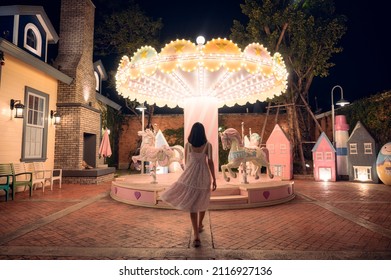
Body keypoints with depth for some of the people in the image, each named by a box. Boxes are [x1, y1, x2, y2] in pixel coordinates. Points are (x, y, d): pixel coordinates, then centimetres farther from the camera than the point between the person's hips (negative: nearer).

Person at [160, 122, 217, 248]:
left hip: (190, 175, -1)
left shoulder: (187, 144, -4)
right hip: (204, 176, 1)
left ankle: (196, 236, -4)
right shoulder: (208, 145, -7)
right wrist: (214, 179, 1)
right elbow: (210, 162, -7)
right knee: (202, 202, 21)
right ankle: (200, 225, 42)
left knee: (192, 205, 3)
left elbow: (186, 161, 6)